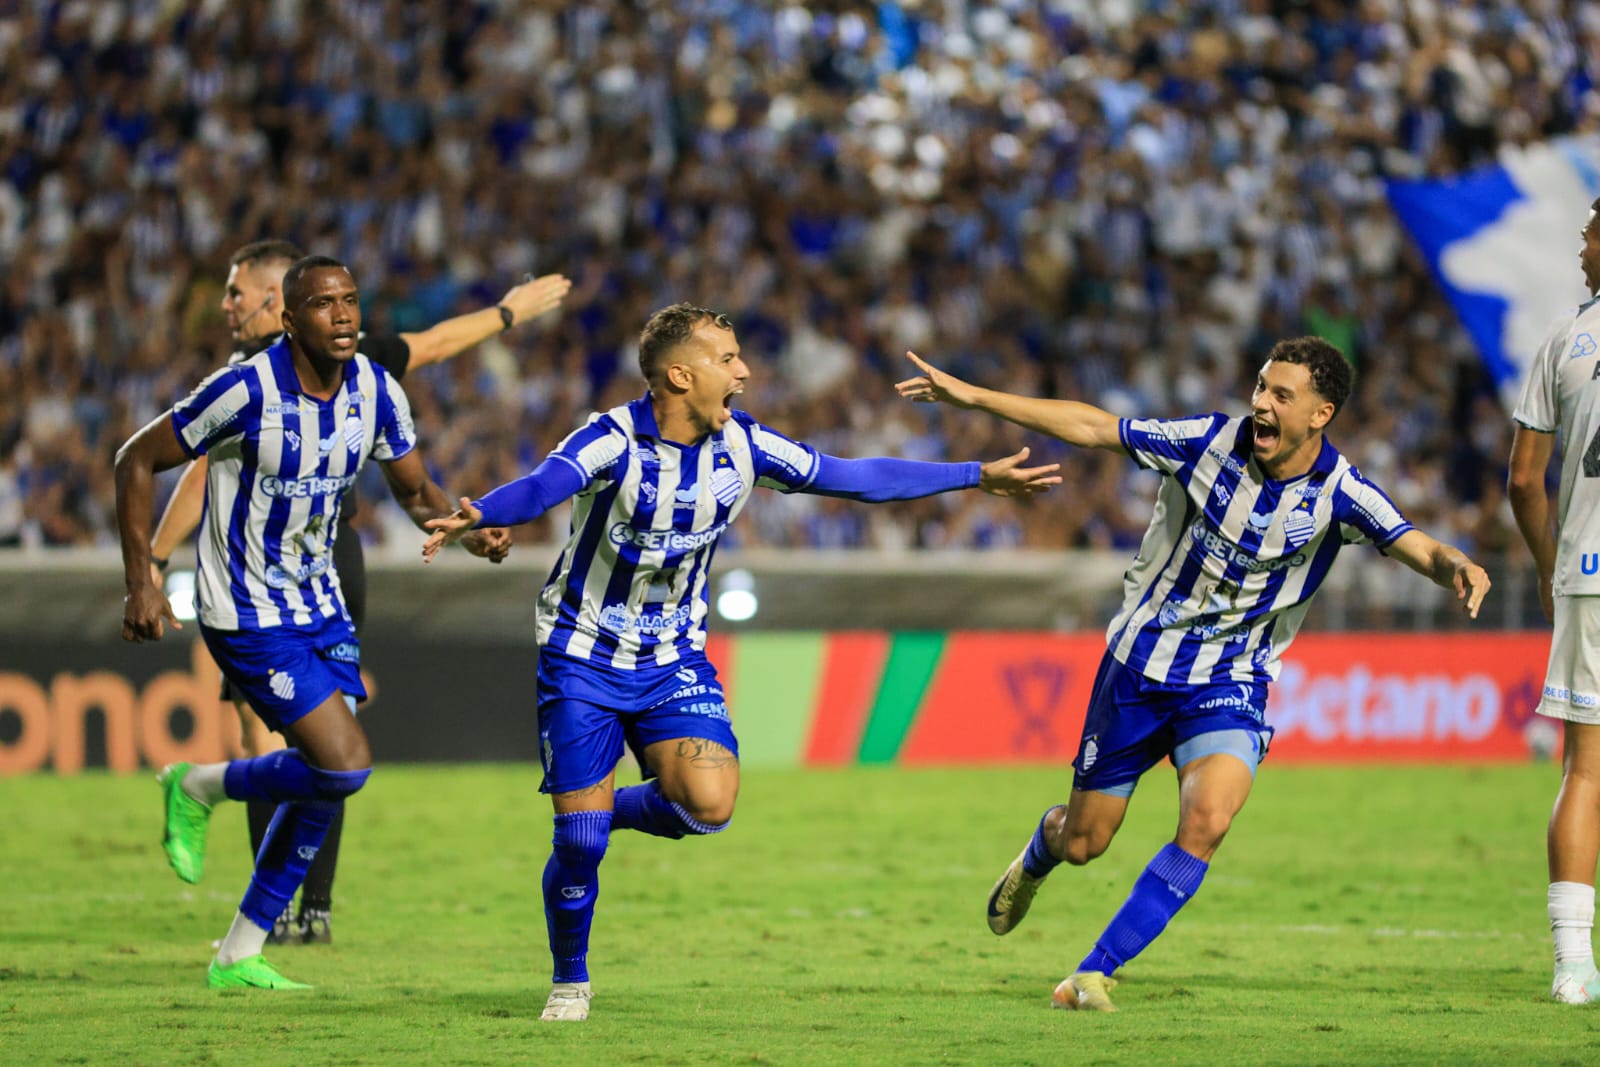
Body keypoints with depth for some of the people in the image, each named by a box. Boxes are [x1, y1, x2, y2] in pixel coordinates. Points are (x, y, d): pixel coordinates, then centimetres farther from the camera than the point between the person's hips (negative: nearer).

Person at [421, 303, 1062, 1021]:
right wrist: (479, 516, -63)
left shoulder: (742, 445, -5)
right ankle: (569, 981, 17)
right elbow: (544, 486, -39)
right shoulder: (614, 441, -20)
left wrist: (979, 476, 8)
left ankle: (608, 810, 12)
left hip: (674, 659, 4)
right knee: (579, 840, -8)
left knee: (710, 805, -20)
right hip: (583, 659, -4)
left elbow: (852, 477, 5)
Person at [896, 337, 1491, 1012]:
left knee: (1207, 819, -28)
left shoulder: (1339, 494, -14)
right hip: (1139, 663, 1)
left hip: (1230, 683, -1)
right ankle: (1036, 857, 51)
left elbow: (1417, 548, -25)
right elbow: (1092, 428, -6)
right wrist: (974, 397, -7)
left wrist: (1456, 568, -49)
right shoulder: (1212, 443, -13)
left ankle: (1095, 973, -16)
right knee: (1082, 842, 10)